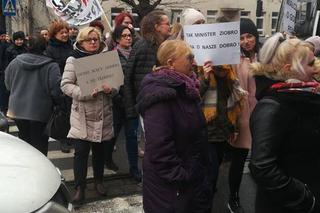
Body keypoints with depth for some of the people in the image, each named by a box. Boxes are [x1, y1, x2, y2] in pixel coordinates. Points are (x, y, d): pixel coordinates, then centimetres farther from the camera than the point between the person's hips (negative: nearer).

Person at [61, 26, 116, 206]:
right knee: (81, 152, -2)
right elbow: (66, 85, -10)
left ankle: (99, 181, 34)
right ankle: (80, 188, 13)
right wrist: (85, 93, -24)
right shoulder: (74, 59, -3)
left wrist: (111, 89, -15)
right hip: (82, 114, -3)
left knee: (100, 150, 15)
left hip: (103, 114, 3)